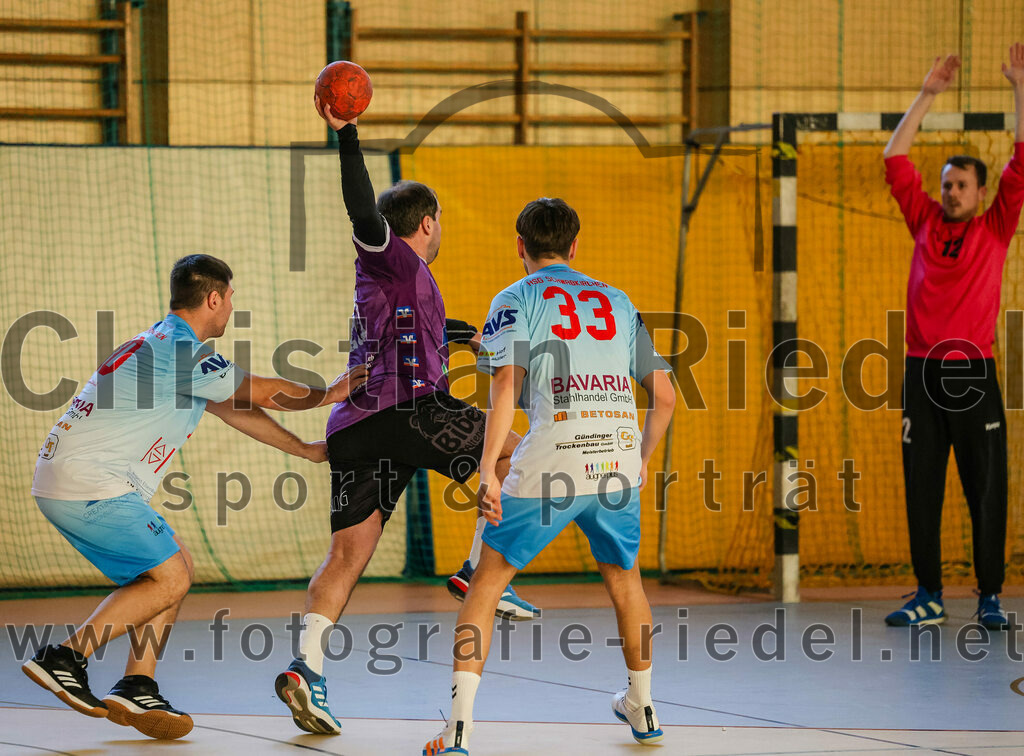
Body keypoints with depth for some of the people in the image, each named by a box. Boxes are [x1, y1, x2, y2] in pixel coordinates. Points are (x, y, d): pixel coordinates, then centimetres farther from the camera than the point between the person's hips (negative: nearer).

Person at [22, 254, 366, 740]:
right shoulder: (183, 350, -13)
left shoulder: (162, 344, 20)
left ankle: (137, 688, 6)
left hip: (63, 480, 10)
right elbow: (264, 393, -5)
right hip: (91, 485, -10)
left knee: (175, 568, 13)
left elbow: (234, 410, 27)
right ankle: (65, 658, -10)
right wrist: (325, 395, 11)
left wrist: (306, 450, 30)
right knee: (170, 580, -7)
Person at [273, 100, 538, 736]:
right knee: (513, 451, 10)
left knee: (349, 553, -1)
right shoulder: (392, 258, 4)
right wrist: (345, 134, -24)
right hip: (408, 409, -8)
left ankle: (308, 663, -18)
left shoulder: (388, 277, 31)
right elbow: (363, 212, -17)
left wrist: (472, 335, 67)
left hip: (354, 431, 8)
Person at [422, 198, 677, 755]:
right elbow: (664, 395, 18)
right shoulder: (616, 300, 20)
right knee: (623, 575, 28)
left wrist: (488, 469, -14)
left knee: (488, 579, 6)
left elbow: (506, 384, -10)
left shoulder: (517, 300, 7)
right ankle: (641, 708, 40)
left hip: (552, 462, -4)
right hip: (618, 459, 4)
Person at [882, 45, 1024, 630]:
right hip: (923, 372, 3)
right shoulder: (925, 224, 11)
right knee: (922, 490, 5)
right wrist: (928, 95, 10)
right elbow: (895, 159, 12)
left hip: (975, 373, -3)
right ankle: (929, 598, 11)